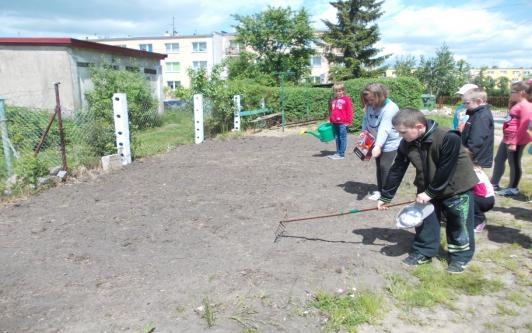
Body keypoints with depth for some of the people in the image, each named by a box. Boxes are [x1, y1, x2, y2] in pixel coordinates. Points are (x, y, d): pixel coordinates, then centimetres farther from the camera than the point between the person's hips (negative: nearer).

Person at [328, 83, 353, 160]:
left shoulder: (346, 99, -4)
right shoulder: (333, 100, 13)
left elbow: (349, 111, -6)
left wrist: (348, 121, -8)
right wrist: (330, 120, 19)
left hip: (343, 123, -6)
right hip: (335, 123, 6)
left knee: (342, 138, -2)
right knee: (337, 138, 11)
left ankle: (341, 154, 0)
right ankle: (338, 152, 18)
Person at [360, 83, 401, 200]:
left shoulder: (390, 108, -28)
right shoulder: (369, 106, -6)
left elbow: (384, 129, -37)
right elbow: (365, 120, 5)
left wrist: (378, 146, -45)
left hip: (390, 143, -7)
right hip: (377, 142, 7)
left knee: (385, 167, -10)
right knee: (379, 166, 15)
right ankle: (379, 190, 28)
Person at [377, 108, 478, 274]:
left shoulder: (449, 138, -32)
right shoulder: (406, 144, -13)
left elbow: (445, 171, -27)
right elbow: (396, 170, -6)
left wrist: (431, 192, -19)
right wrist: (385, 196, -3)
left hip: (457, 188, -5)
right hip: (427, 189, 5)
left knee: (458, 225, 7)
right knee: (425, 221, 11)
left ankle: (460, 257, 25)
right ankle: (423, 252, 28)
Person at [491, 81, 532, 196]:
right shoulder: (517, 105, 15)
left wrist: (515, 142, -22)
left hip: (516, 141, -10)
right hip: (507, 139, 10)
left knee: (514, 163, 1)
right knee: (499, 160, 15)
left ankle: (512, 188, 14)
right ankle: (494, 184, 26)